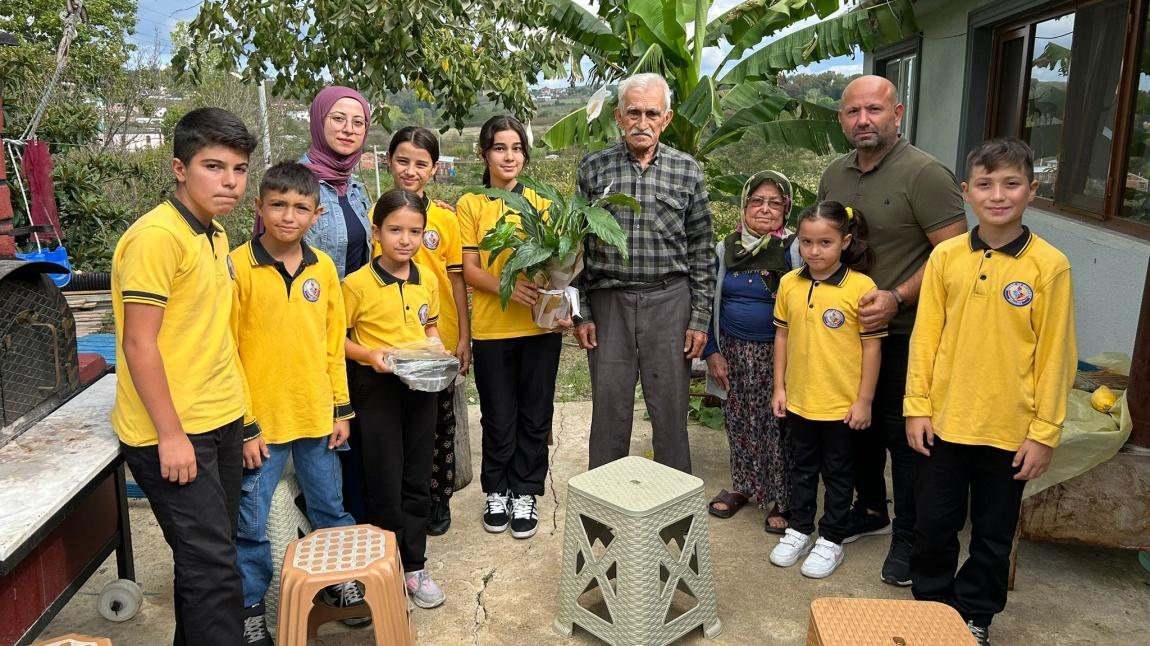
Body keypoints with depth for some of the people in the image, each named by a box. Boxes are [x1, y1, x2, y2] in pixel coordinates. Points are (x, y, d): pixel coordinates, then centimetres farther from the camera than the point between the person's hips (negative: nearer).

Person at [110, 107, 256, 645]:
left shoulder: (214, 234, 9)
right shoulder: (156, 236, -18)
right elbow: (139, 344, -19)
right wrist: (171, 436, -18)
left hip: (220, 421, 8)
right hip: (173, 433, -8)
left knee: (208, 553, 17)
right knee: (211, 564, -3)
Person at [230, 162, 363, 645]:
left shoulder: (323, 267, 2)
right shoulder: (238, 266, -11)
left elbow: (333, 343, 7)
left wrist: (341, 409, 7)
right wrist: (243, 425, -11)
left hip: (317, 416, 4)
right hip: (260, 421, -4)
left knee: (330, 508, 18)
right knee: (250, 522, 9)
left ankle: (337, 579, 39)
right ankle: (250, 606, 29)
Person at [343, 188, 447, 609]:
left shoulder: (427, 280, 3)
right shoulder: (357, 284, -11)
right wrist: (370, 354, -21)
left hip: (421, 386, 5)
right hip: (377, 387, -4)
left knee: (417, 481, 12)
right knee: (385, 484, 3)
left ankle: (415, 567, 27)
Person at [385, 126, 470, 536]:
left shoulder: (446, 219, 1)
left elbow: (457, 279, 3)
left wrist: (464, 337, 1)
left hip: (440, 339, 1)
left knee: (440, 421, 11)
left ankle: (439, 498, 28)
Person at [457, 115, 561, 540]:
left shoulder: (540, 202, 8)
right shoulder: (470, 204, 3)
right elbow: (469, 270, -3)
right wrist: (509, 288, -21)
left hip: (539, 325, 2)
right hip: (492, 328, -1)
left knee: (534, 414, 8)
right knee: (498, 417, 8)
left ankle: (525, 494, 24)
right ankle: (496, 492, 28)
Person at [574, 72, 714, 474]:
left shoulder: (687, 171, 3)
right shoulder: (593, 168, 3)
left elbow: (701, 250, 4)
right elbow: (578, 245, 5)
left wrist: (700, 318, 0)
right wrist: (581, 313, 1)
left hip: (669, 301, 0)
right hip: (608, 301, 1)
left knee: (671, 409, 7)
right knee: (609, 407, 8)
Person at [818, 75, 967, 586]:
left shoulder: (925, 174, -14)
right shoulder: (834, 176, 7)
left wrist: (896, 298, -24)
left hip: (906, 334, -6)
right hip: (848, 328, 7)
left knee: (903, 436, 3)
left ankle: (908, 537, 21)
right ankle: (870, 509, 38)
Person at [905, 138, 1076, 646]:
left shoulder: (1049, 265, -9)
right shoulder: (945, 256, -3)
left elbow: (1055, 354, -6)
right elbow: (925, 336, 1)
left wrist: (1044, 431, -6)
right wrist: (917, 405, -1)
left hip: (1009, 429, -1)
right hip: (944, 420, 2)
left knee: (993, 534, 15)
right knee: (934, 525, 14)